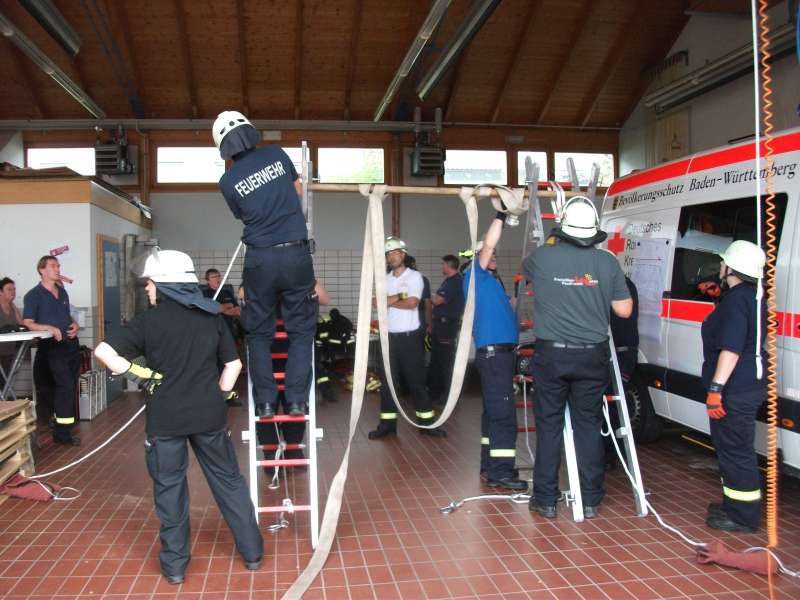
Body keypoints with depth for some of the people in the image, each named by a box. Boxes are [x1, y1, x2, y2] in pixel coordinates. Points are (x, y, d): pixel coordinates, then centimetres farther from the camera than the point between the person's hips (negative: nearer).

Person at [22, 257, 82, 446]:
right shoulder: (33, 296, -6)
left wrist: (74, 324, 3)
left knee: (71, 386, 12)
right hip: (52, 346, -7)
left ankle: (63, 421, 28)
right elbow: (27, 323, -12)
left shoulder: (62, 291, 14)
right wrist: (49, 328, -25)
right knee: (65, 386, -13)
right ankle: (62, 432, -6)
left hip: (71, 344, 7)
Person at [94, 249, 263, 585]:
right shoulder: (212, 317, 2)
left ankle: (175, 565, 21)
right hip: (208, 416, 3)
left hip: (165, 418, -2)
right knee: (228, 481, 14)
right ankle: (252, 551, 22)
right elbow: (233, 364, 4)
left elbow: (103, 351, -13)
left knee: (170, 489, 12)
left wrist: (135, 373, -3)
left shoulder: (149, 320, -7)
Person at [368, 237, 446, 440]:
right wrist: (400, 297, -13)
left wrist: (389, 301, -5)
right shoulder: (385, 279, 11)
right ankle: (387, 423, 12)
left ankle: (426, 422, 8)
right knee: (387, 380, 5)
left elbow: (412, 303, -14)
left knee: (416, 379, 1)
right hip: (389, 336, 4)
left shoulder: (414, 276, -2)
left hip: (410, 336, -4)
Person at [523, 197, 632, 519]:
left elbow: (526, 267, 18)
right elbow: (624, 310, 2)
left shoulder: (542, 256, -7)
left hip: (551, 355, -1)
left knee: (549, 425, 8)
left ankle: (545, 499, 15)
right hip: (592, 356, 2)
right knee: (588, 425, 10)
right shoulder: (607, 262, -3)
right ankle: (590, 500, 19)